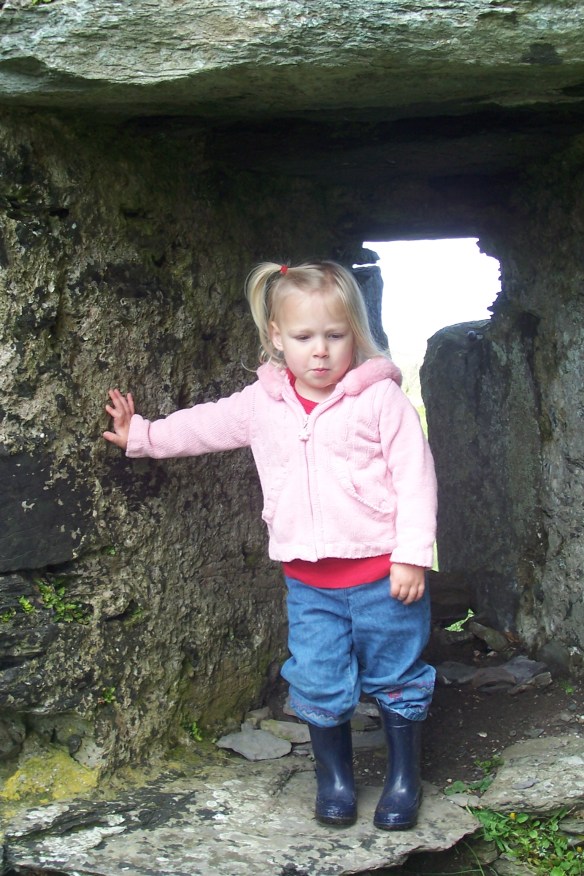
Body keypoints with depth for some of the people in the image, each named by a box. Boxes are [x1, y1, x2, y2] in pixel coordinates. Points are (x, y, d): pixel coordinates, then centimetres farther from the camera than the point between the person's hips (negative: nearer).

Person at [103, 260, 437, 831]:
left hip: (381, 574, -3)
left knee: (395, 677, 10)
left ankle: (403, 777, 30)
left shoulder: (380, 398, -9)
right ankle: (334, 777, 31)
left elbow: (415, 474, -10)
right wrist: (142, 435, 25)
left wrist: (412, 554, -13)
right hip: (309, 582, 4)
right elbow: (203, 426, 20)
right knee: (318, 684, 9)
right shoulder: (262, 404, 4)